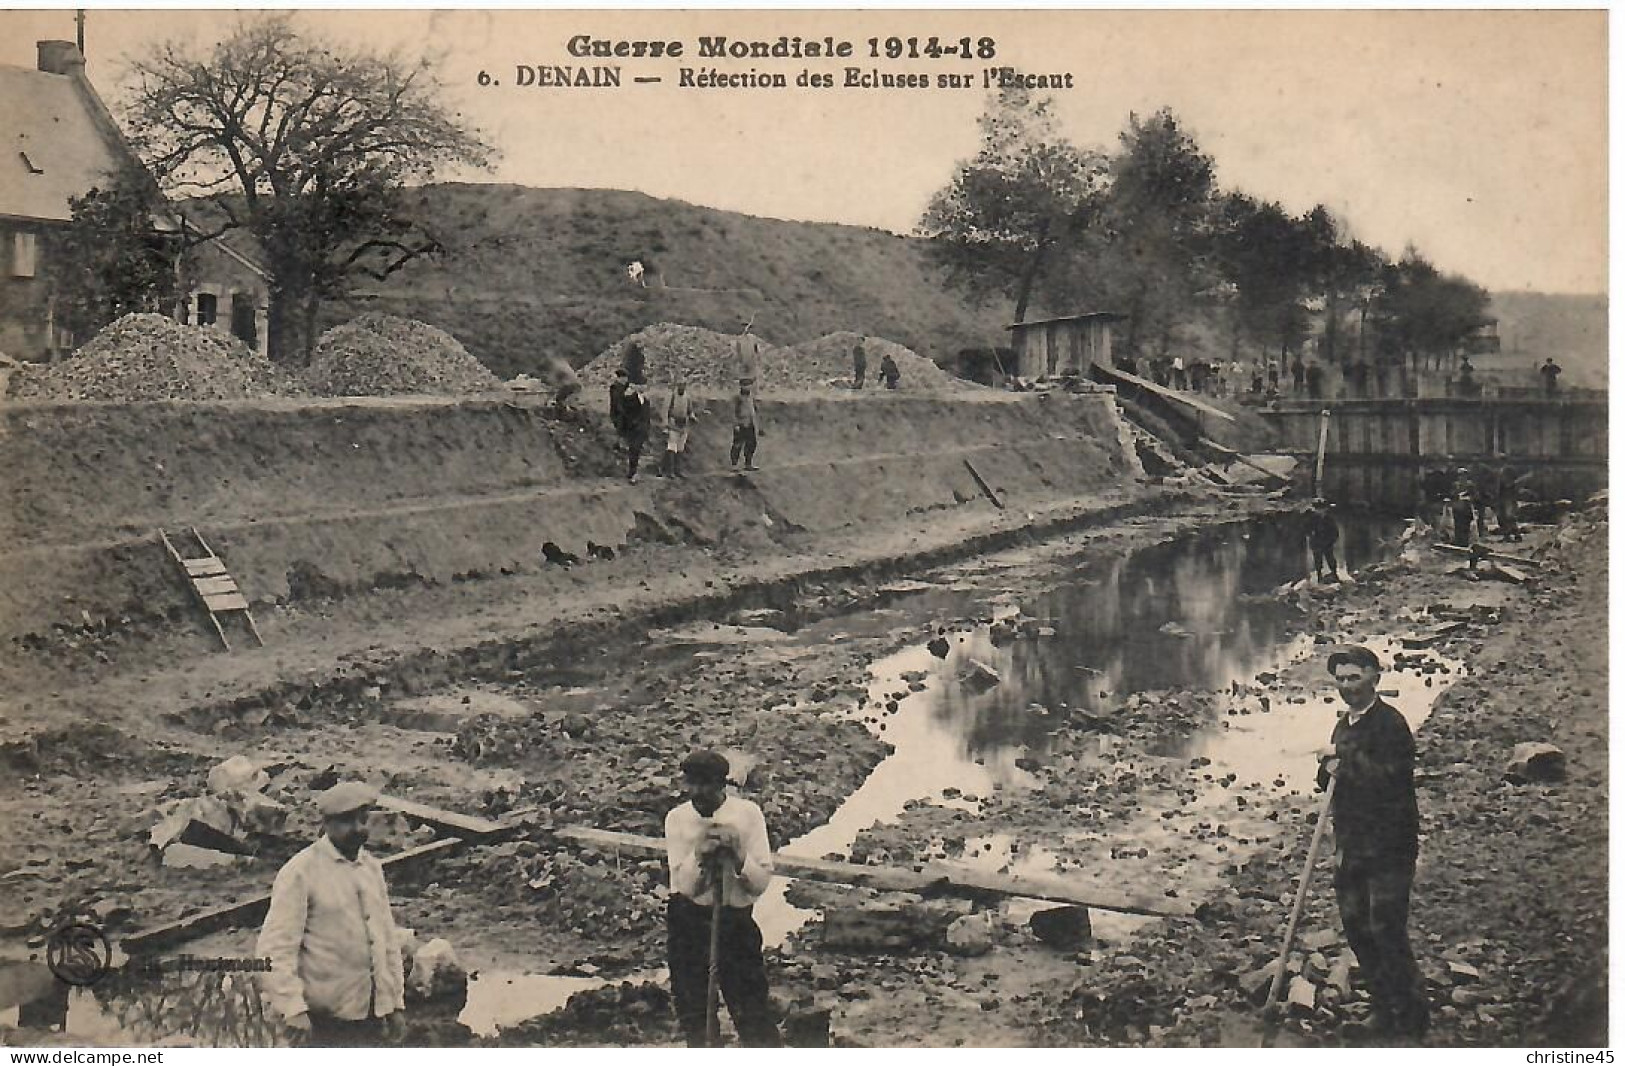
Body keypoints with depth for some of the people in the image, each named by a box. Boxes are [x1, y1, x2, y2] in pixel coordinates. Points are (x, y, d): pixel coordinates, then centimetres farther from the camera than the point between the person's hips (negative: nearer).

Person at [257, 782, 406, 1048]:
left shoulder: (372, 868, 12)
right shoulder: (300, 872, -8)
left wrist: (396, 1003, 14)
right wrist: (293, 1009, -21)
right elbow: (276, 948, -13)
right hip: (326, 1020, -6)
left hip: (371, 1014, 6)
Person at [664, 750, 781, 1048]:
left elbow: (762, 883, -9)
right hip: (688, 920, 2)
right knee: (690, 1006, 14)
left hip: (737, 920, -2)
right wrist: (699, 853, -28)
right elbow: (684, 885, -10)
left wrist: (739, 855, -27)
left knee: (752, 1007, -4)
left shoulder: (748, 814, -7)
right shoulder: (677, 819, -5)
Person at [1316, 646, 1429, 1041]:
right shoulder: (1343, 724, 14)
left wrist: (1345, 762, -16)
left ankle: (1411, 1019, 6)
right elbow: (1329, 779, 21)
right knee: (1355, 927, 11)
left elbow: (1391, 777, -23)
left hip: (1388, 845, -8)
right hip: (1351, 843, 8)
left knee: (1386, 930, -7)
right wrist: (1329, 770, -1)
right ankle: (1383, 1012, 24)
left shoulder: (1389, 722, -13)